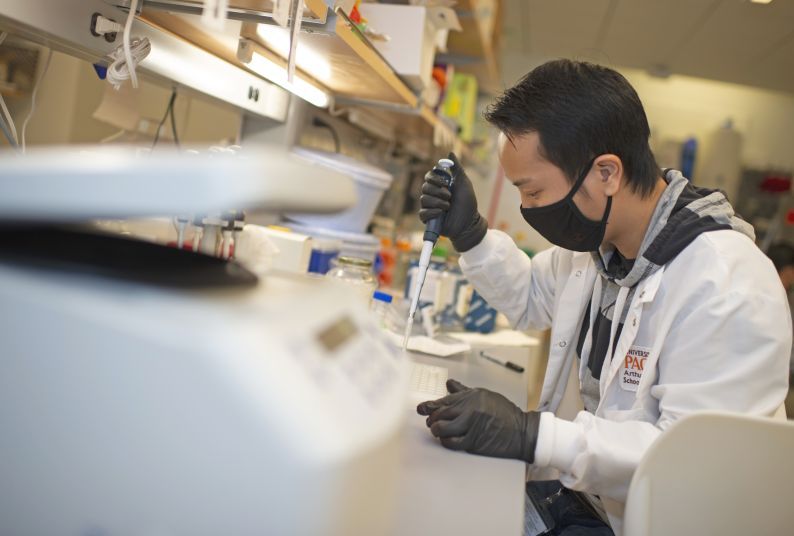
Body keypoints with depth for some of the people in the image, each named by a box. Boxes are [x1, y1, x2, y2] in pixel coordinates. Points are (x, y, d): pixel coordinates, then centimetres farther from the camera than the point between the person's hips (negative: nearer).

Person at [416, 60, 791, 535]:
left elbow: (700, 458, -28)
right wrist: (469, 233, 2)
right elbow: (531, 298, 18)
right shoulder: (598, 235, -1)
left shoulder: (727, 290, -27)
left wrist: (532, 434, -35)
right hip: (583, 488, 7)